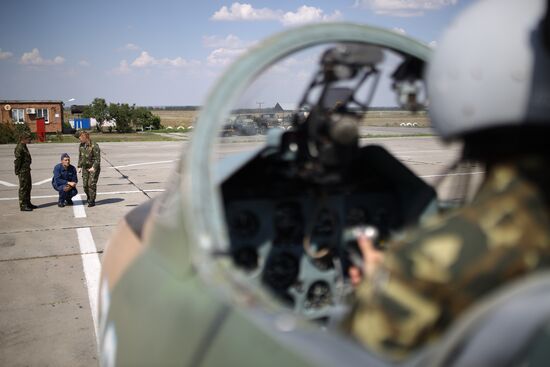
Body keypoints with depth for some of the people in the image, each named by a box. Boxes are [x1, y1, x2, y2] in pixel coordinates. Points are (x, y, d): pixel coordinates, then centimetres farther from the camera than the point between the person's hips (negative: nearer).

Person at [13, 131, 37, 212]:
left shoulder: (24, 146, 15)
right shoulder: (19, 148, -16)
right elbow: (18, 160, -18)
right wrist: (18, 171, -18)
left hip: (27, 170, 10)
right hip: (22, 171, -10)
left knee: (28, 187, 16)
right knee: (23, 188, -5)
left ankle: (28, 203, 27)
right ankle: (23, 206, -1)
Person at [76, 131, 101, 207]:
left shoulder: (94, 146, -17)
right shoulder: (81, 145, 5)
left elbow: (97, 158, -17)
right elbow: (80, 157, 15)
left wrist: (94, 167, -24)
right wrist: (79, 166, 9)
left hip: (94, 168, -6)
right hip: (85, 168, 6)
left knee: (91, 184, -10)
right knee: (85, 185, 7)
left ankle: (92, 201, 0)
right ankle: (88, 197, 32)